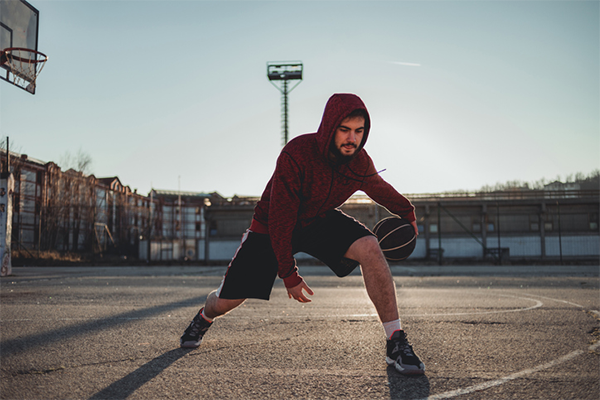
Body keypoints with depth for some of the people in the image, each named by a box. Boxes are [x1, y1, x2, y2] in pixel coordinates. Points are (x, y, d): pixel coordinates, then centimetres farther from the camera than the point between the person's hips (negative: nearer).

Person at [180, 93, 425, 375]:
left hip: (320, 220, 3)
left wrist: (407, 213, 21)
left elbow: (379, 188, 8)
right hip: (270, 228, -2)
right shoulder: (295, 156, -33)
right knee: (226, 302, 2)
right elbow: (280, 220, -28)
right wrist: (289, 275, -26)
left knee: (370, 247, -27)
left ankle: (396, 343, -19)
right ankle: (204, 317, 44)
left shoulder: (359, 161, -18)